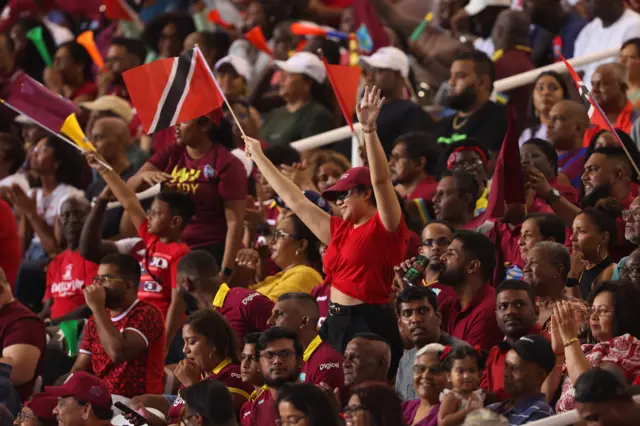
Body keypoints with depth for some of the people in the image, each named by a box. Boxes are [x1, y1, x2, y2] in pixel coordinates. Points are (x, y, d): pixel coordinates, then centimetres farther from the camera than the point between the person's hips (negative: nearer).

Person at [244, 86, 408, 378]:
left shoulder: (384, 227, -4)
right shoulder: (339, 230, 18)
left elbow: (381, 180, -19)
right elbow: (295, 200, 25)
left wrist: (369, 130, -29)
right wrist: (258, 157, 31)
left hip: (371, 324, -8)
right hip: (336, 322, 9)